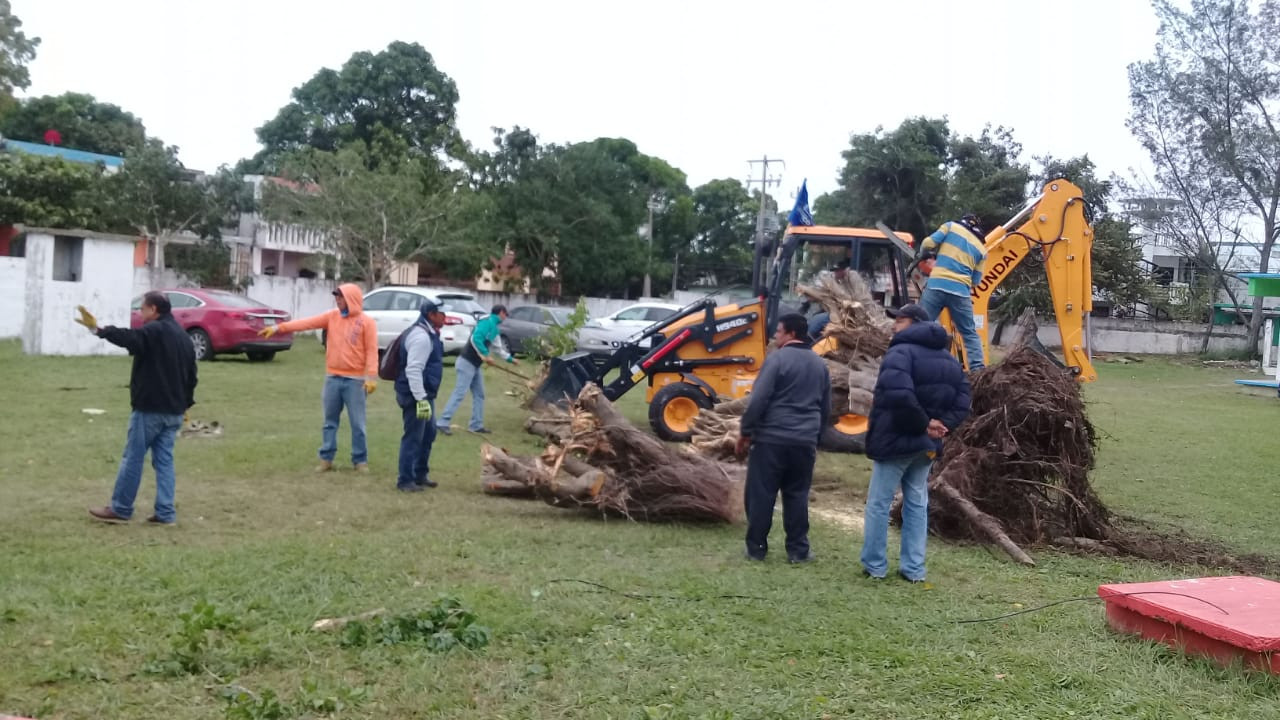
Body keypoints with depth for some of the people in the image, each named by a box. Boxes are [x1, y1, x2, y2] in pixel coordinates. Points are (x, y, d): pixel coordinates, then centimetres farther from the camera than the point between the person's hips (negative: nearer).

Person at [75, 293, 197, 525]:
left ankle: (121, 509, 8)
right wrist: (186, 403, 24)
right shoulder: (183, 336, 15)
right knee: (164, 460, 9)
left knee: (133, 458, 1)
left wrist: (98, 329, -41)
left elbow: (128, 338, -31)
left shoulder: (153, 331, -12)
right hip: (174, 411, 8)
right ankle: (165, 512, 6)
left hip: (149, 409, -8)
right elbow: (191, 374, 19)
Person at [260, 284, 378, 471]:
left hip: (355, 380, -5)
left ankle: (360, 460, 9)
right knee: (330, 421, 10)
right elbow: (307, 322, 0)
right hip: (332, 377, 5)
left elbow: (372, 351, -10)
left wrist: (371, 376, -18)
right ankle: (326, 458, 17)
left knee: (357, 423, 0)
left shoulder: (366, 322, -6)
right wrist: (279, 327, -9)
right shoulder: (332, 316, 7)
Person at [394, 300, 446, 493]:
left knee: (428, 434, 19)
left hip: (424, 393, 11)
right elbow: (413, 370, -27)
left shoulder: (429, 334, 14)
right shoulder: (421, 336, -21)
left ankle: (420, 474, 30)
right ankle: (405, 480, 4)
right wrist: (421, 399, -28)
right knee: (413, 437, -4)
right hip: (414, 395, -11)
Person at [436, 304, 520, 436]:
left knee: (479, 394, 12)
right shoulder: (488, 321, -13)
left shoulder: (494, 327, 18)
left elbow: (498, 347, 30)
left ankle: (476, 425, 17)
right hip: (467, 363, -10)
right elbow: (475, 338, -27)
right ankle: (442, 423, -11)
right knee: (459, 393, -12)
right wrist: (485, 355, -24)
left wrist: (511, 359, 36)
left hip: (474, 364, 10)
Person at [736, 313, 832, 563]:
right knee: (797, 495, 11)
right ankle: (798, 550, 11)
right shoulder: (820, 364, 13)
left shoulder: (777, 358, -9)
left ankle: (756, 547, 8)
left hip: (771, 438, -5)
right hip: (805, 441, 6)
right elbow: (826, 408, 19)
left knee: (761, 494, 4)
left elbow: (758, 400, -14)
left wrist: (746, 432, -6)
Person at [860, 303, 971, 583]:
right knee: (917, 504, 15)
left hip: (895, 439, -7)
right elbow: (962, 404, 6)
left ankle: (875, 566, 10)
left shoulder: (901, 352, -16)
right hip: (927, 444, 7)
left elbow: (899, 396, -32)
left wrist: (922, 423, -19)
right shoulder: (950, 360, 12)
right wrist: (940, 424, -5)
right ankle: (914, 568, 16)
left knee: (879, 503, 4)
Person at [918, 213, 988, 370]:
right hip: (961, 291, 2)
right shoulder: (981, 249, 17)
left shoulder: (951, 226, 12)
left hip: (937, 285, -1)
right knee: (969, 333, 11)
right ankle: (978, 369, 2)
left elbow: (928, 244, 2)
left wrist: (924, 255, 24)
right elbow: (975, 281, 16)